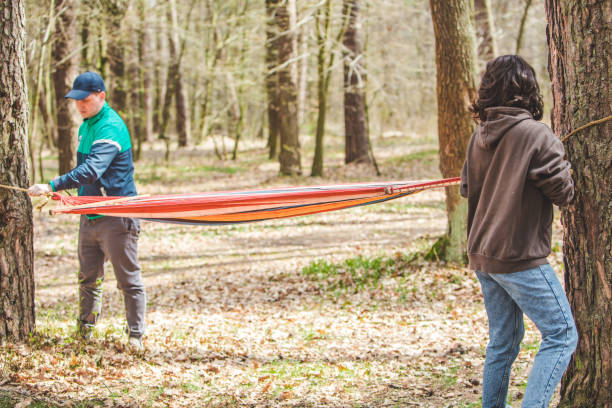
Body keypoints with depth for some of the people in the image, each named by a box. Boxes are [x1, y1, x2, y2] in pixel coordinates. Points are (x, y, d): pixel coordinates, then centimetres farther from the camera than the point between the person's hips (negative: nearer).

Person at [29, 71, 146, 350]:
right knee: (88, 279, 15)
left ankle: (136, 336, 7)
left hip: (116, 218, -9)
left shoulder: (111, 128, -18)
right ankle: (83, 334, 26)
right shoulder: (86, 126, 12)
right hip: (89, 217, 9)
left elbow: (92, 170, -32)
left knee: (128, 280, 0)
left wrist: (52, 186, -37)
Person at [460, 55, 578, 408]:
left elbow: (467, 188, 17)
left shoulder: (480, 136, 6)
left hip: (483, 256, 8)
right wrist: (565, 170, 9)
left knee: (504, 340, 18)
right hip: (519, 256, -8)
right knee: (562, 336, -1)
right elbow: (562, 193, -10)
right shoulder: (536, 134, -14)